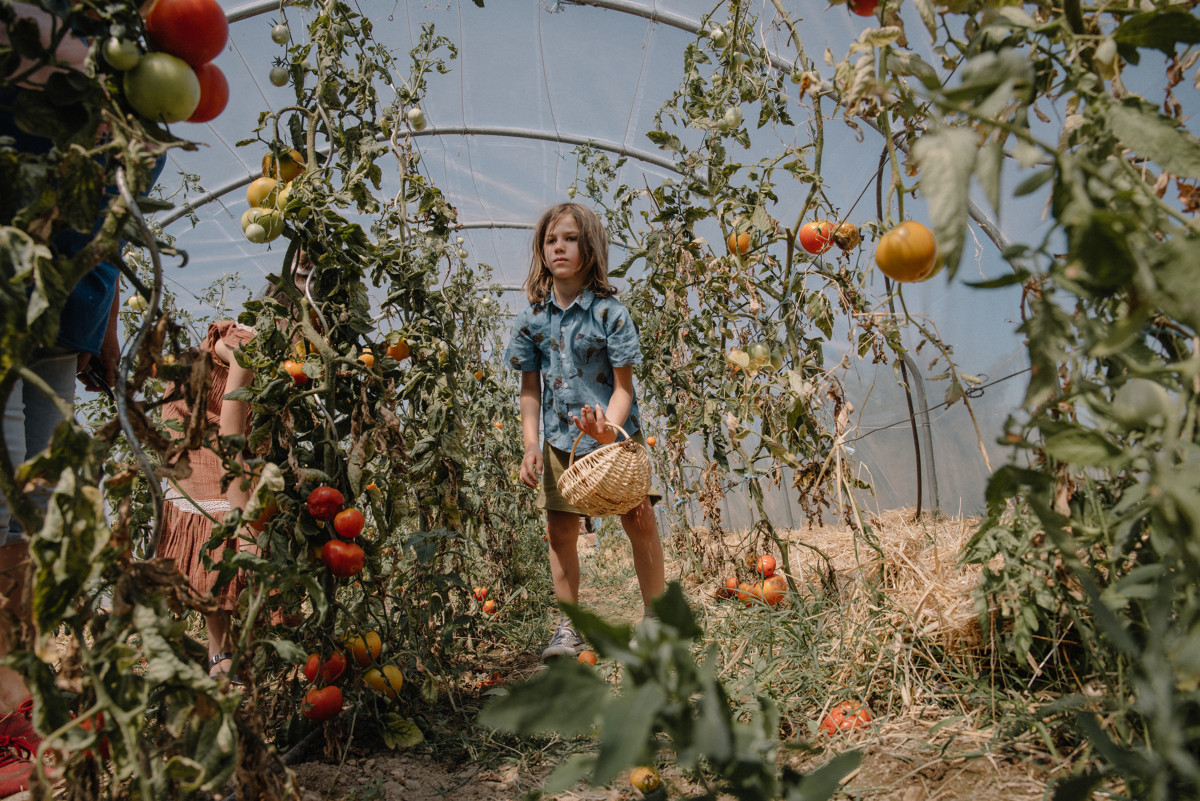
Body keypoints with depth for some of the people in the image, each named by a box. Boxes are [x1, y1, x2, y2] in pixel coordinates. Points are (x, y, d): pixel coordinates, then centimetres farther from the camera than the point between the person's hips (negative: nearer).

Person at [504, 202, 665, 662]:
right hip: (560, 438, 3)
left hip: (615, 432, -3)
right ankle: (569, 626, 19)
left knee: (639, 521, -2)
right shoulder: (533, 317, -2)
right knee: (559, 530, 4)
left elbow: (624, 385, -12)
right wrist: (530, 444, -4)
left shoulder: (609, 312, -12)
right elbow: (530, 387, 4)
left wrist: (609, 429, -30)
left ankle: (656, 617, 16)